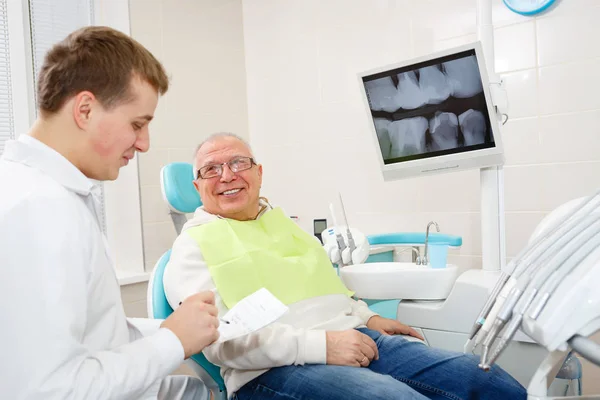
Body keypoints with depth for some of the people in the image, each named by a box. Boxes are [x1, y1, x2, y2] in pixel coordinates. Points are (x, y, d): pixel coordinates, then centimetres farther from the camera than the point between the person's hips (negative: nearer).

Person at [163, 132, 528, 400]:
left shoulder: (283, 221, 22)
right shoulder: (193, 245, 2)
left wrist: (367, 317, 9)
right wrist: (320, 345, -20)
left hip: (354, 336, 7)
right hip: (277, 367, -6)